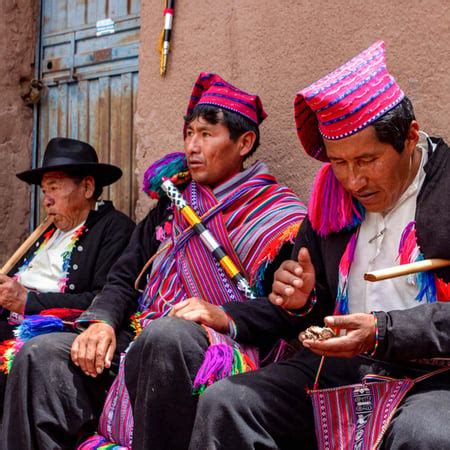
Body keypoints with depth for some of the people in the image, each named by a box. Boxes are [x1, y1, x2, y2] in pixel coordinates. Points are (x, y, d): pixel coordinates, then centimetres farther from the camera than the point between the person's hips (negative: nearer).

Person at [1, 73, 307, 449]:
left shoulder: (276, 214, 1)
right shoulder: (170, 203, 20)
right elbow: (126, 277, 17)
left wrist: (223, 316, -21)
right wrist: (103, 321, -3)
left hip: (225, 351, -6)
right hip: (143, 343, 6)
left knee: (167, 334, -39)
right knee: (40, 354, -12)